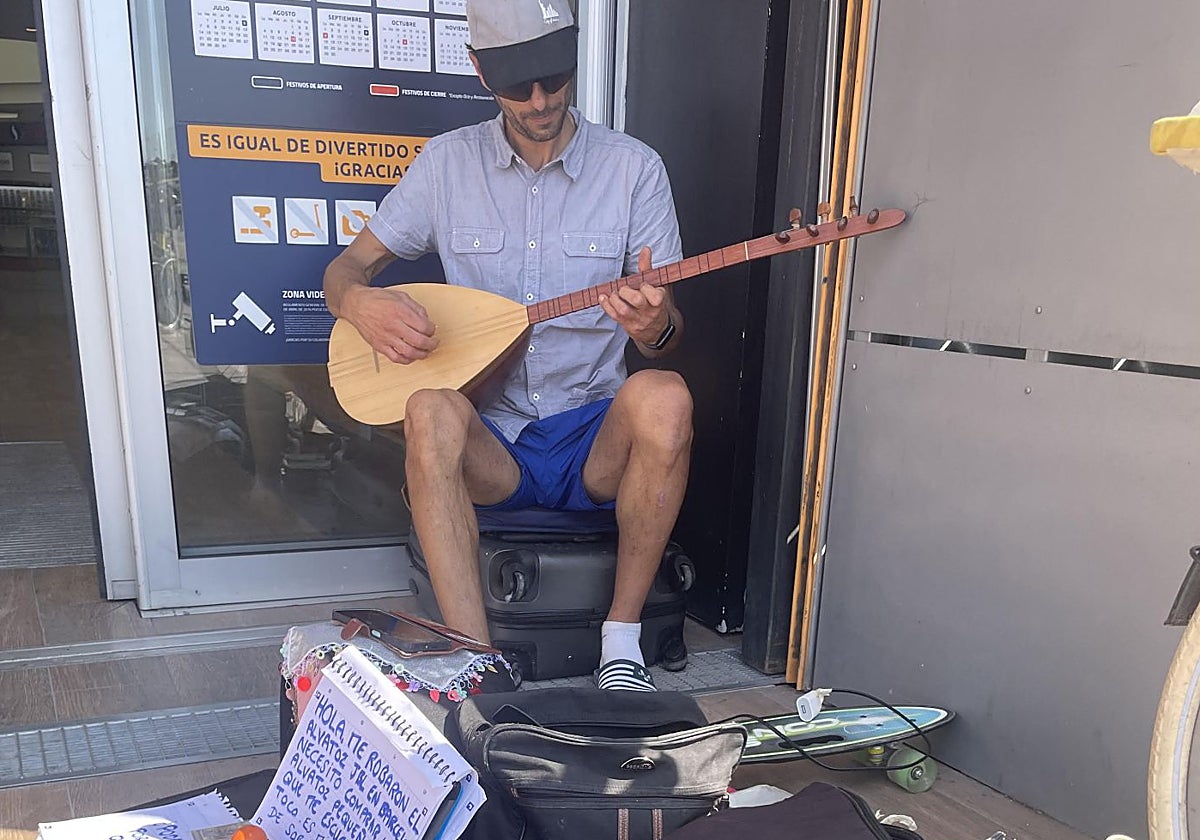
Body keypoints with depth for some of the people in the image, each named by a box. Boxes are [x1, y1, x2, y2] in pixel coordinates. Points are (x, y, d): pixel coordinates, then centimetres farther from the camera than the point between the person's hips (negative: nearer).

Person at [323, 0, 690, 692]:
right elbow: (347, 267, 12)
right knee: (432, 410, -33)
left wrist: (656, 325, -23)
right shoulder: (448, 163, 6)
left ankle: (623, 640, -18)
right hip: (488, 445, 1)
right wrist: (360, 302, -13)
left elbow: (666, 338, 2)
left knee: (662, 397, -32)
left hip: (596, 440, 0)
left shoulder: (634, 167, 3)